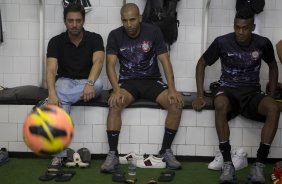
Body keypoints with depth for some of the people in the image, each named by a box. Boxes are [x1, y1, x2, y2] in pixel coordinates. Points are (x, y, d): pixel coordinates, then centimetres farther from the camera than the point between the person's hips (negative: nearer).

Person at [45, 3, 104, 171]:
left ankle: (51, 101, -27)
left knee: (98, 84, -37)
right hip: (65, 81, 0)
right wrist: (52, 93, -40)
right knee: (61, 103, -36)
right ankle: (58, 156, -37)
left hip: (87, 82, 0)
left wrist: (89, 83, -48)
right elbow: (51, 69, -19)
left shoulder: (95, 38, -8)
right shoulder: (56, 41, -6)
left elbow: (98, 61, -26)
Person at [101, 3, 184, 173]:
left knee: (177, 103, -25)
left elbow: (165, 61, -8)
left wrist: (172, 89, -21)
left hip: (152, 80, 1)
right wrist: (116, 89, -29)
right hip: (128, 81, 0)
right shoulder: (115, 36, -4)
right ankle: (113, 154, -24)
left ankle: (166, 150, -9)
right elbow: (111, 65, -11)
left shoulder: (153, 32, -5)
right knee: (115, 104, -33)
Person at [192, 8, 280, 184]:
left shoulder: (263, 43, -4)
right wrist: (200, 95, -5)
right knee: (220, 105, -39)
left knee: (274, 108, -32)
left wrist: (272, 95, 6)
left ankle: (259, 165, -26)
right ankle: (228, 163, -31)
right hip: (228, 90, -1)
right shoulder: (222, 42, -9)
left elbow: (273, 66, 15)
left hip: (252, 92, 1)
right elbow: (201, 64, 4)